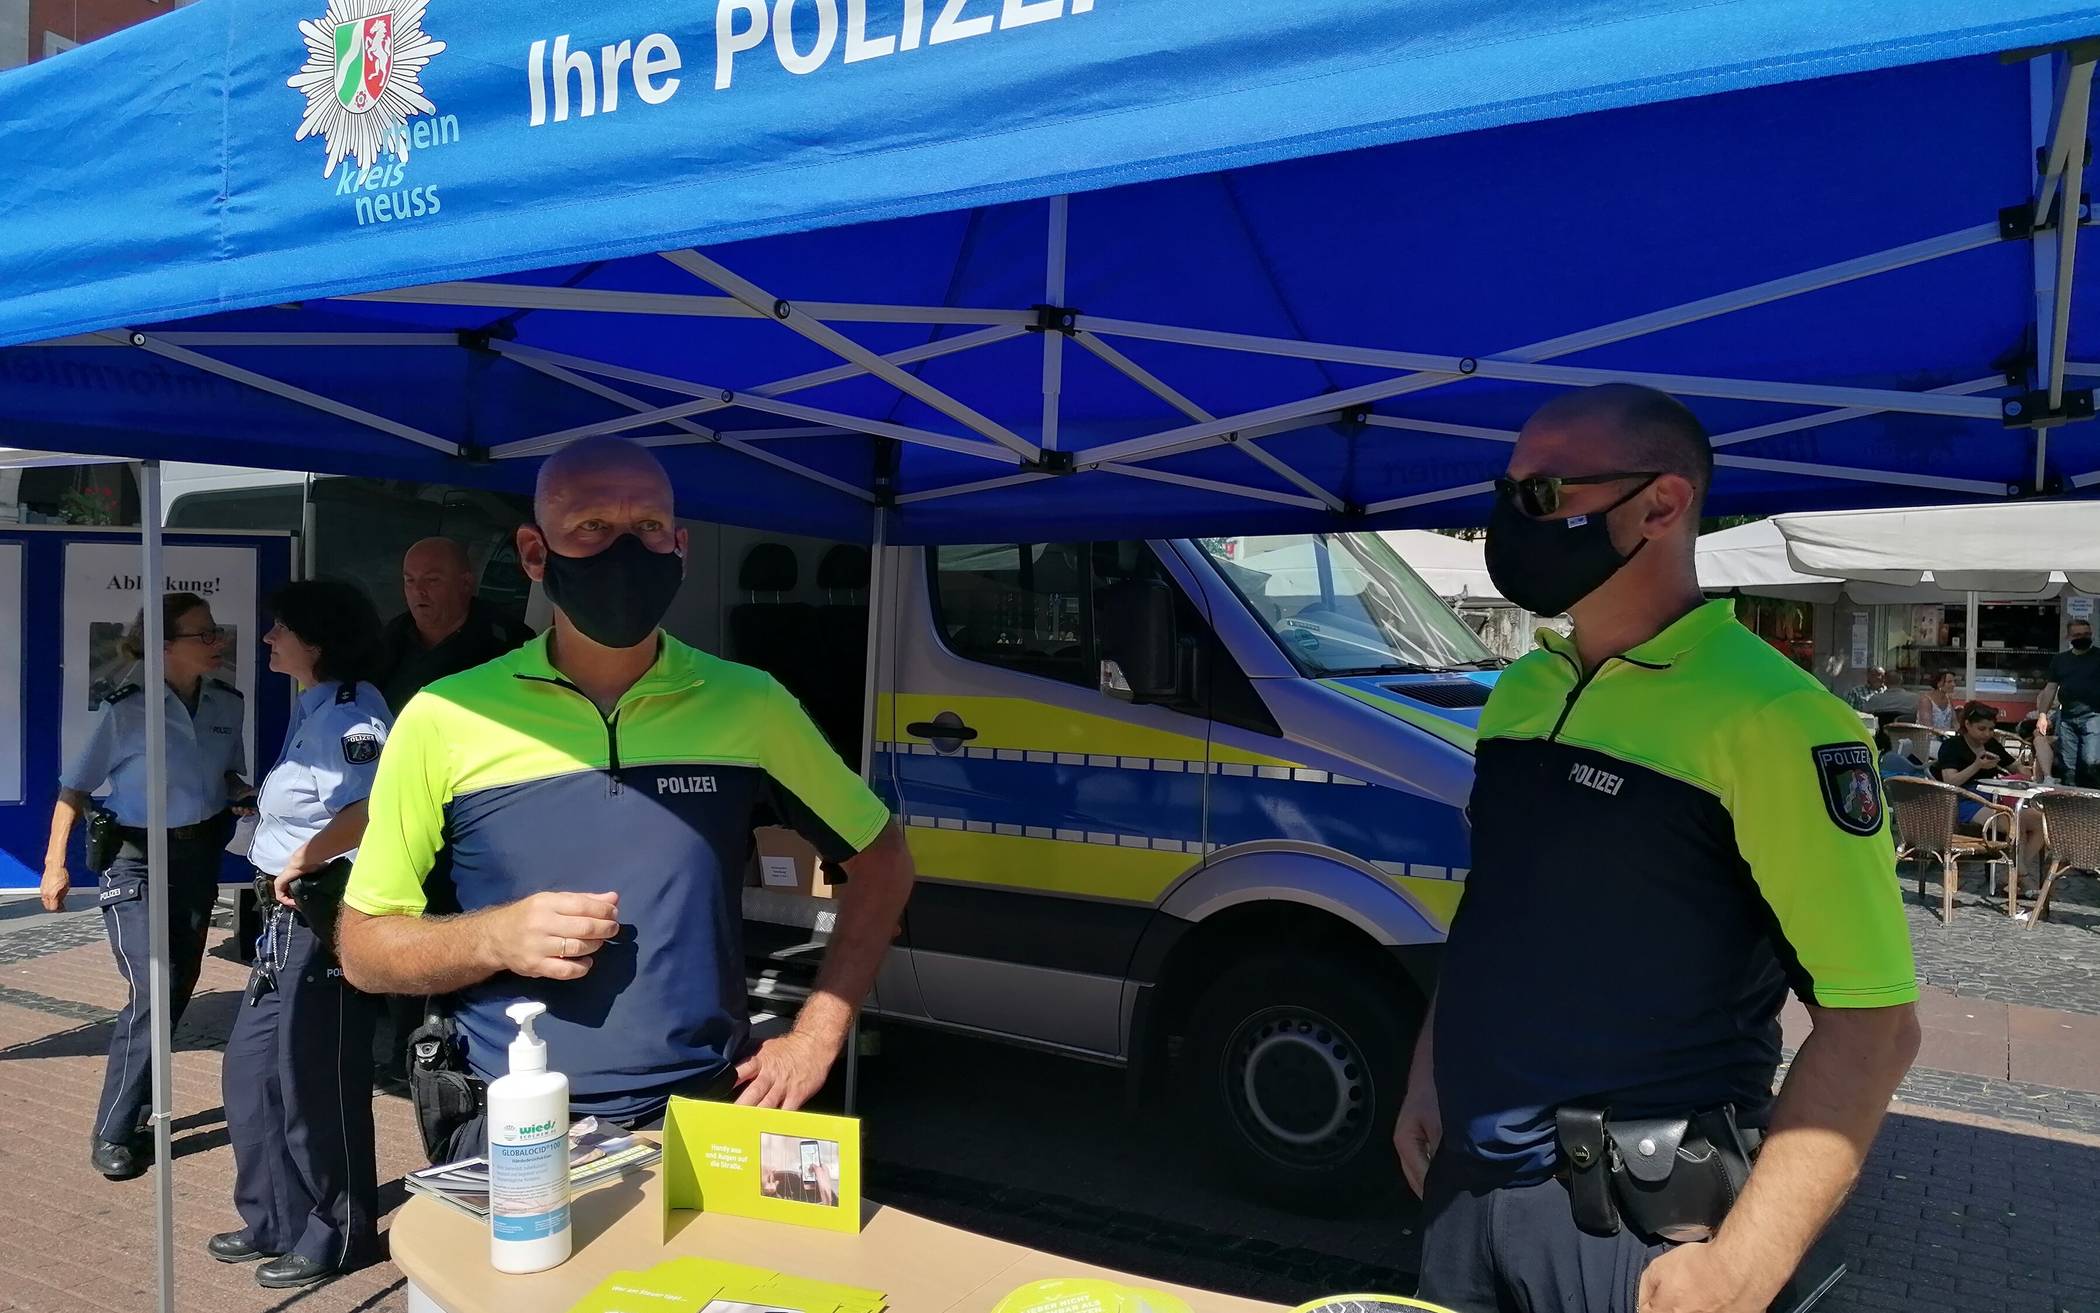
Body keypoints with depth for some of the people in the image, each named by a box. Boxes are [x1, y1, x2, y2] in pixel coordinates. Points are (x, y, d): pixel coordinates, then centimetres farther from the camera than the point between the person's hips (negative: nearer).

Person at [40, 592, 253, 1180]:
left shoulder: (228, 704, -1)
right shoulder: (126, 711, -14)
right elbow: (75, 789, -6)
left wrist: (249, 798, -5)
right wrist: (55, 863, -10)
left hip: (199, 856, 5)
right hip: (134, 860, -5)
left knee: (179, 990, 11)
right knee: (154, 992, -14)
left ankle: (133, 1109, 29)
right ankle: (112, 1133, 0)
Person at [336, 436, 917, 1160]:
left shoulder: (749, 704, -4)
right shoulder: (444, 721, -6)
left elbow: (881, 861, 6)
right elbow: (363, 949, 2)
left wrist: (813, 1041, -2)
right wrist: (496, 939, -18)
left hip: (704, 1124, 1)